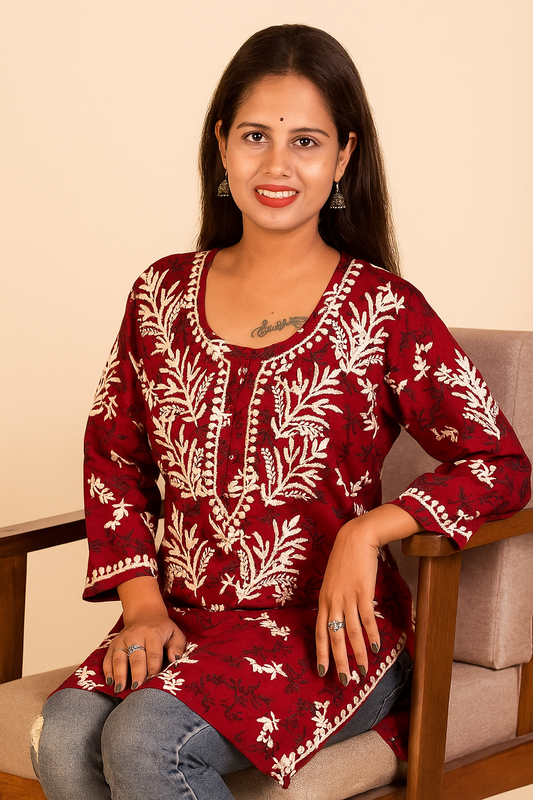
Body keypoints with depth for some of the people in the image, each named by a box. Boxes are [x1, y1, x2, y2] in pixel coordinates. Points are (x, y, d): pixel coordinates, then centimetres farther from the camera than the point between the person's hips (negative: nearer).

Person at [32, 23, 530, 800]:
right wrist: (142, 604, 2)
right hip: (184, 622, 4)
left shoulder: (384, 311, -3)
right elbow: (114, 457, 15)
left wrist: (368, 530, -16)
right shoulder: (164, 293, 9)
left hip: (327, 630, -3)